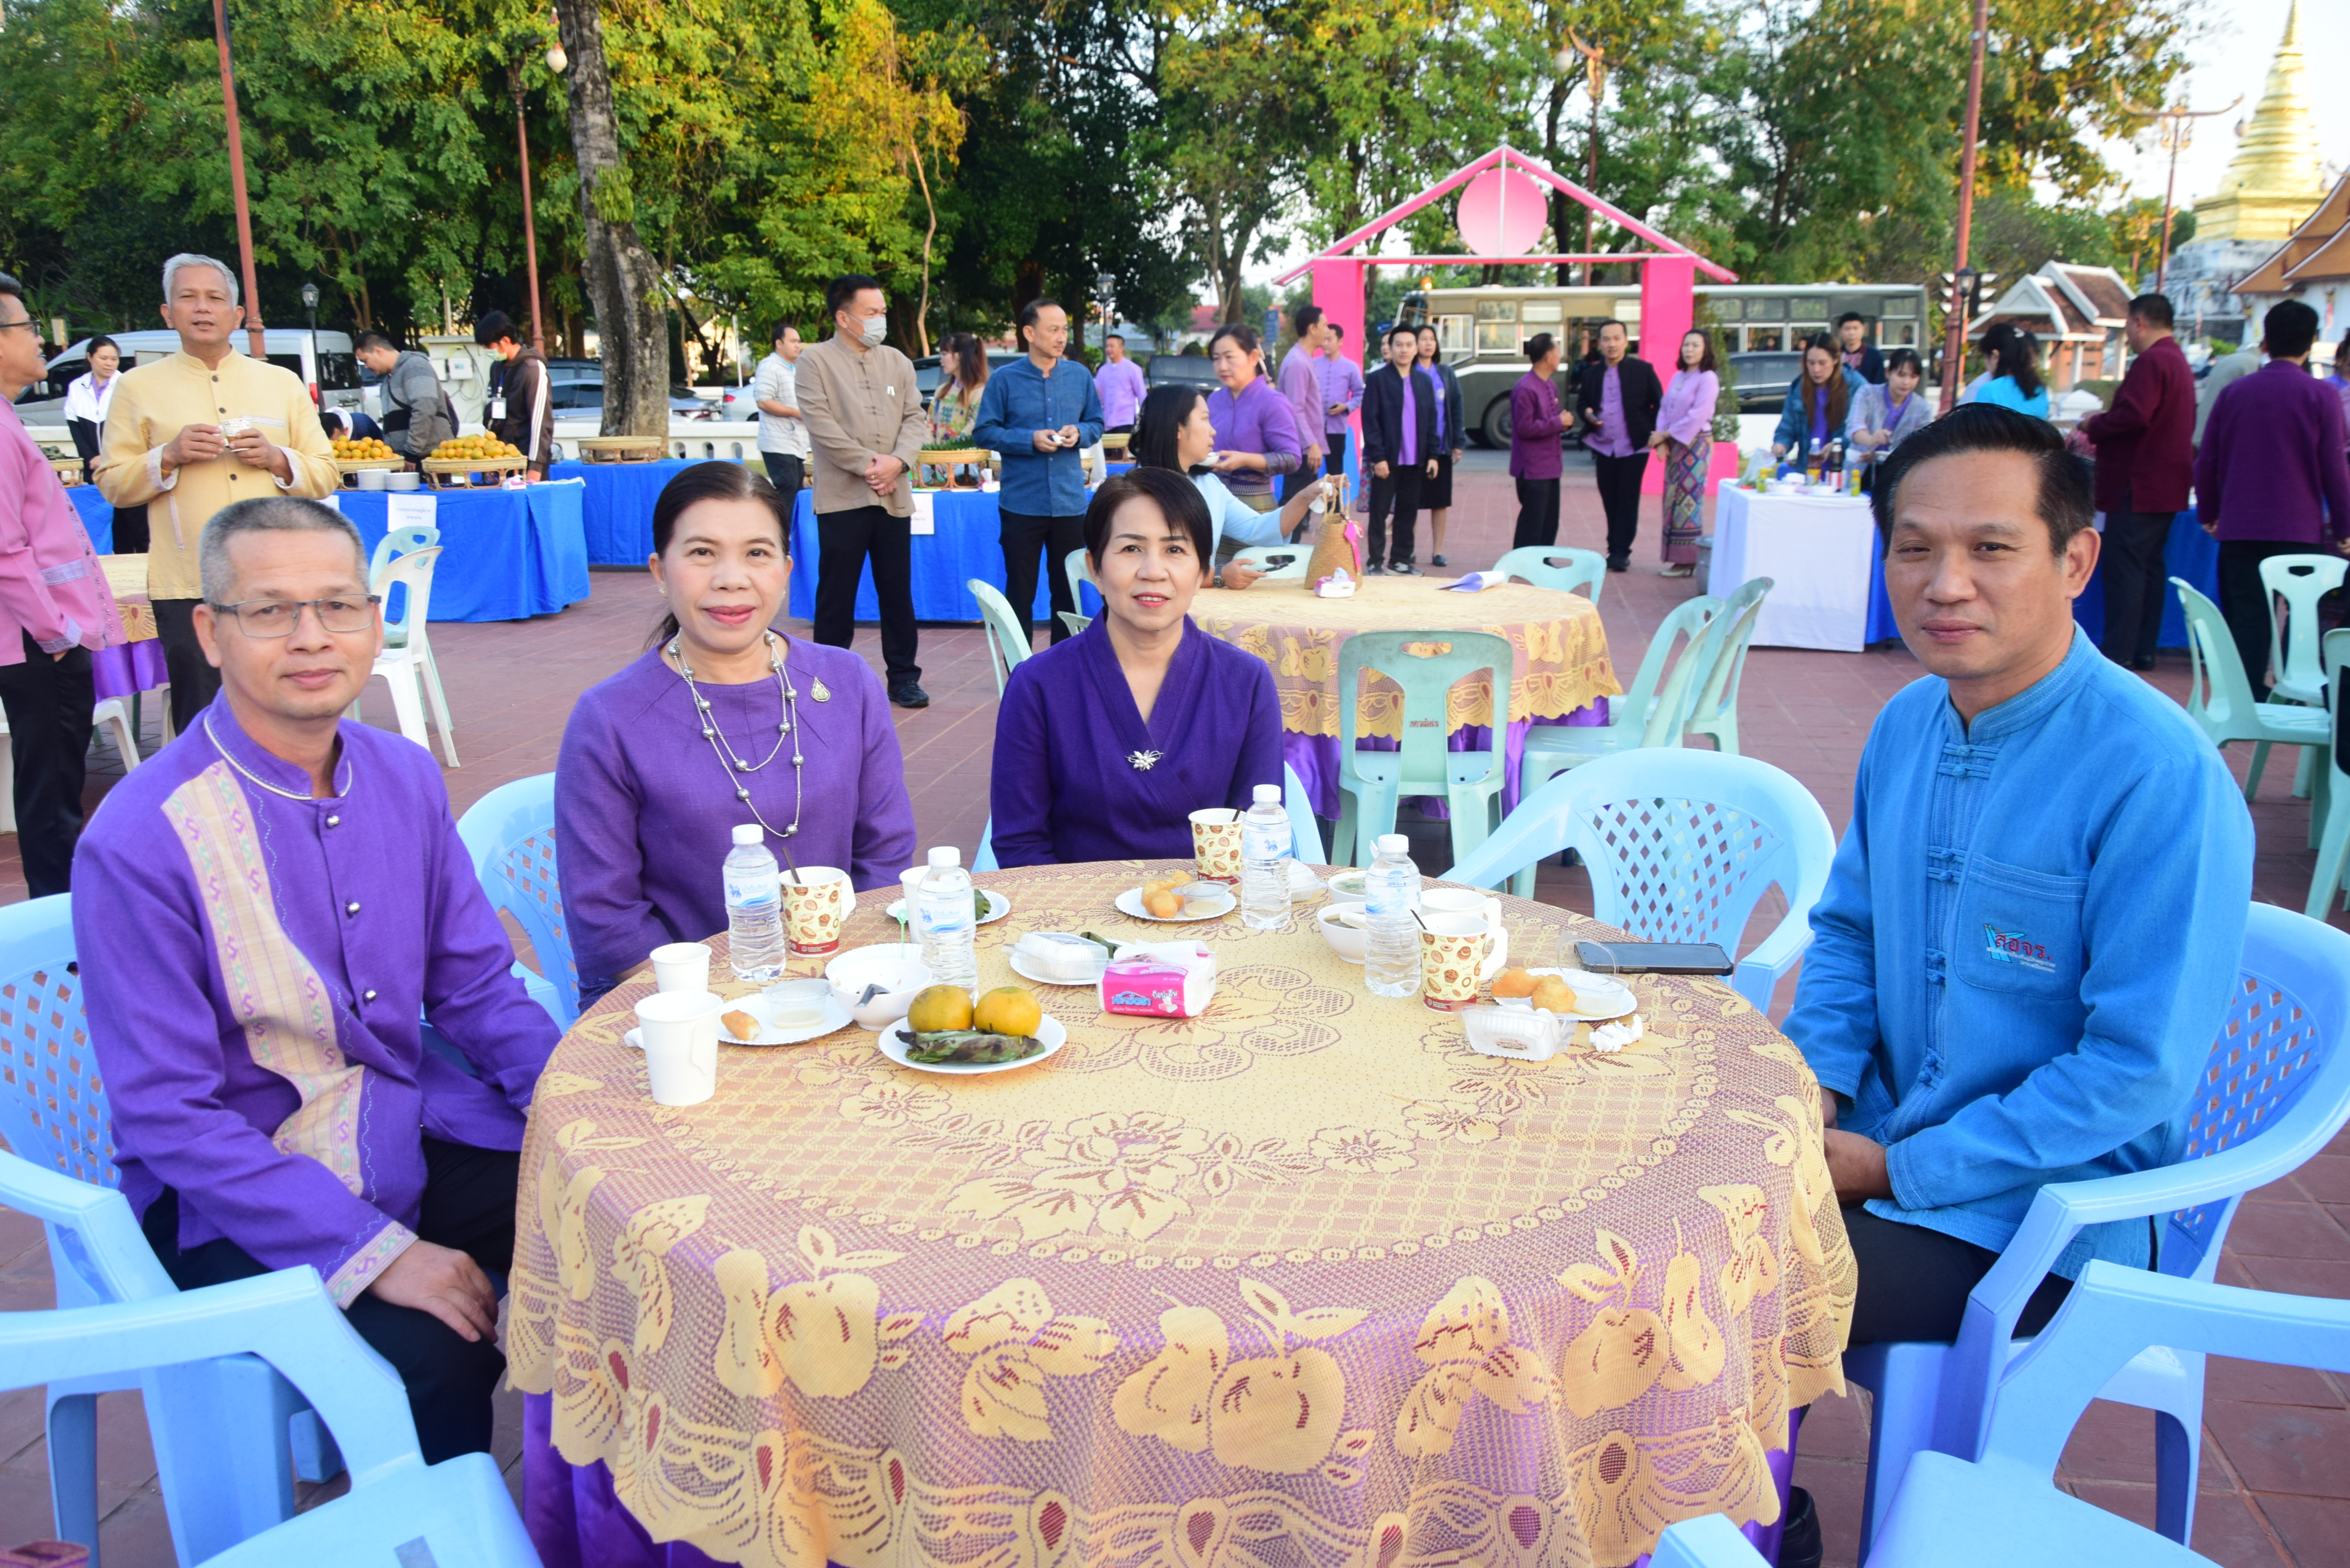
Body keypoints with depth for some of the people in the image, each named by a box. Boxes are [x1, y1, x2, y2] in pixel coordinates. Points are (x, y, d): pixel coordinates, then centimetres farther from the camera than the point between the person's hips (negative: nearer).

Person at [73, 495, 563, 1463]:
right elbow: (169, 1117, -16)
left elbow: (475, 987, 7)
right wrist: (378, 1252, -22)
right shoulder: (137, 841, -17)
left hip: (414, 1133, 6)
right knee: (434, 1361, -29)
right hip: (232, 1192, -5)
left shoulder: (406, 776, 1)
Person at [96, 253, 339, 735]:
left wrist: (276, 458, -7)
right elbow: (112, 484, 6)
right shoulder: (139, 387, 9)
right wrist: (169, 456, -10)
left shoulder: (283, 383, 13)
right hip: (187, 587, -1)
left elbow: (327, 476, 11)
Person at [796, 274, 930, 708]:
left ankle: (903, 677, 18)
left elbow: (915, 416, 7)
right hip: (842, 497, -4)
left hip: (894, 496, 4)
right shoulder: (816, 360, -2)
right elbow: (820, 422, -11)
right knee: (837, 593, 2)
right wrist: (867, 464, -14)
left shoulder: (897, 362, 12)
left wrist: (898, 461, -10)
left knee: (898, 591, 8)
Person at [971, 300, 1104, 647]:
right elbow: (984, 432, -4)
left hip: (1070, 502, 2)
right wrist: (1030, 440, -15)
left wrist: (1079, 433, -10)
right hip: (1022, 503, -2)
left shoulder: (1079, 376, 5)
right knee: (1020, 592, 6)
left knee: (1067, 591, 10)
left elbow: (1097, 424, 12)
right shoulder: (1005, 380, -3)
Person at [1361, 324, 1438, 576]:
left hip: (1415, 461, 4)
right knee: (1379, 512, 2)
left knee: (1407, 512, 9)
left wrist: (1432, 455, 5)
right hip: (1387, 460, -4)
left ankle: (1401, 559, 18)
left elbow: (1431, 420, 12)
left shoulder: (1424, 381, 11)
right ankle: (1375, 562, 8)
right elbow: (1370, 421, -7)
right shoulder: (1377, 379, -2)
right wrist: (1378, 457, -13)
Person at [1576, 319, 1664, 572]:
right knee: (1610, 500, 9)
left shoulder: (1643, 370, -2)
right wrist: (1587, 414, -8)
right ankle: (1615, 549, 17)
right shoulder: (1592, 373, 8)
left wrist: (1654, 433, -8)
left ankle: (1621, 553, -3)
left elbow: (1659, 404, 1)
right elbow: (1581, 402, 14)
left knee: (1628, 501, -4)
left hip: (1634, 447, -4)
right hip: (1604, 447, 4)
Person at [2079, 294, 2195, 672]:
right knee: (2150, 566, 12)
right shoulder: (2178, 361, 19)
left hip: (2137, 486, -10)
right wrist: (2101, 427, 16)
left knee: (2124, 566, -8)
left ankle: (2118, 652, -8)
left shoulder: (2151, 361, -15)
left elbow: (2134, 415, -26)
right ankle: (2144, 650, 15)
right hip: (2166, 484, 10)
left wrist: (2095, 426, -8)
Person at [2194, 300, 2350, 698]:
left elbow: (2206, 463, 8)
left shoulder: (2234, 393, 4)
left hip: (2240, 531, 2)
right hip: (2301, 532, -2)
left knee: (2247, 624, 4)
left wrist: (2209, 515, 21)